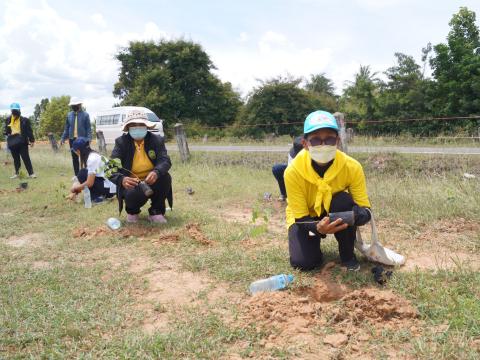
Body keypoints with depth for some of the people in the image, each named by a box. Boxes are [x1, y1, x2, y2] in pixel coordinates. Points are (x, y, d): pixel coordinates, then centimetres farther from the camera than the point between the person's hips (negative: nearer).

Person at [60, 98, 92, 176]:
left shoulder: (85, 115, -3)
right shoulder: (69, 115, 10)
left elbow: (88, 128, -5)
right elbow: (66, 128, 14)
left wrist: (89, 138, -16)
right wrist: (63, 138, 8)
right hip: (72, 139, 4)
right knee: (74, 158, 8)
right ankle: (77, 175, 16)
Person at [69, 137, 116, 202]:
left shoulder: (92, 159, -19)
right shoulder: (92, 155, 10)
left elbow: (89, 183, -20)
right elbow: (82, 180, 14)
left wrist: (75, 188, -5)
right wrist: (74, 193, 12)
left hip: (109, 188, -10)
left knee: (82, 174, -13)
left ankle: (97, 196, -8)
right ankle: (102, 195, 9)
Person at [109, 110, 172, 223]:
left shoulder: (157, 140, -5)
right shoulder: (121, 142, -9)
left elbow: (165, 161, -20)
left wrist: (156, 172, -44)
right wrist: (122, 179, -42)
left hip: (152, 182, 2)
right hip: (131, 184, -1)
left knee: (165, 177, -29)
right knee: (133, 195, -34)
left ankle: (156, 211, -5)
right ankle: (132, 211, 7)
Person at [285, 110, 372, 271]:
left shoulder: (352, 167, -26)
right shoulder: (293, 171, -29)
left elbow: (365, 209, -22)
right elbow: (301, 217, -24)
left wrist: (357, 215, -48)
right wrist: (317, 228, -47)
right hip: (305, 218, 0)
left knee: (344, 200, -33)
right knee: (303, 262, -20)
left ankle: (347, 254, -9)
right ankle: (315, 240, 17)